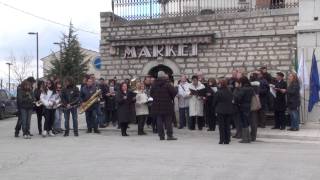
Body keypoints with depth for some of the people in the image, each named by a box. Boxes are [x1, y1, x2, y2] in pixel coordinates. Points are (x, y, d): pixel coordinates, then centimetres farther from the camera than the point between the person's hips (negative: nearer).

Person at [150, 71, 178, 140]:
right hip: (167, 105, -4)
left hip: (157, 106, 4)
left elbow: (151, 94, 10)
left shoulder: (154, 85, 3)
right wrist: (171, 97, 4)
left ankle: (161, 135, 8)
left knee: (159, 121, 7)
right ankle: (169, 135, 2)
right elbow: (174, 92, -14)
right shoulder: (167, 84, -12)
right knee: (168, 120, 3)